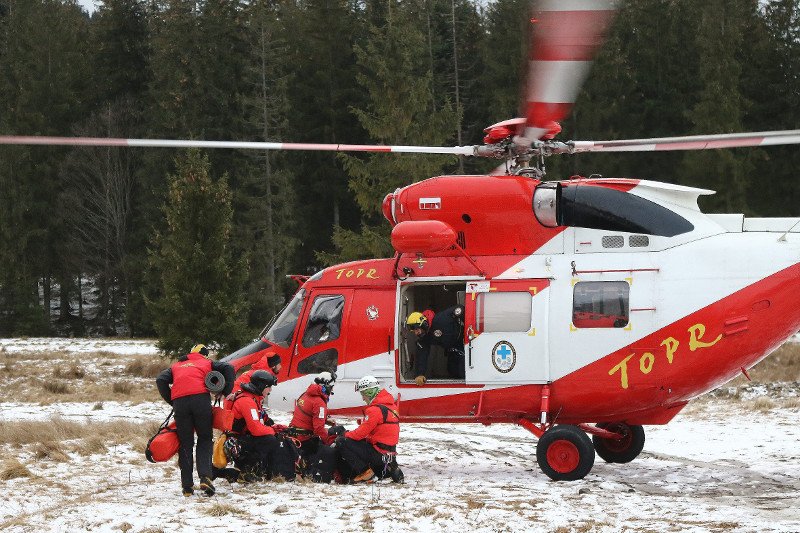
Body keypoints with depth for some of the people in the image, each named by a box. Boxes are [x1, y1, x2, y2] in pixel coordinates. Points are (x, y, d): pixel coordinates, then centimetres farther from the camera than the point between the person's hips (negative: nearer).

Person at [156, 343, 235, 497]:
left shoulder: (176, 366, 31)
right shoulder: (206, 363, 25)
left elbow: (161, 380, 16)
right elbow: (228, 369, 10)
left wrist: (170, 401, 18)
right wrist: (226, 392, 12)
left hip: (179, 402, 2)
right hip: (200, 399, -2)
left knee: (185, 443, 9)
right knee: (205, 439, 11)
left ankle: (187, 486, 3)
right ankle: (205, 477, -9)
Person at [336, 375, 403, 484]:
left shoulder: (375, 410, -19)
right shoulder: (391, 405, 11)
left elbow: (362, 432, -17)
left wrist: (345, 435, 0)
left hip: (378, 453, -9)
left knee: (341, 443, -11)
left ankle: (365, 472, -11)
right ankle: (391, 470, 15)